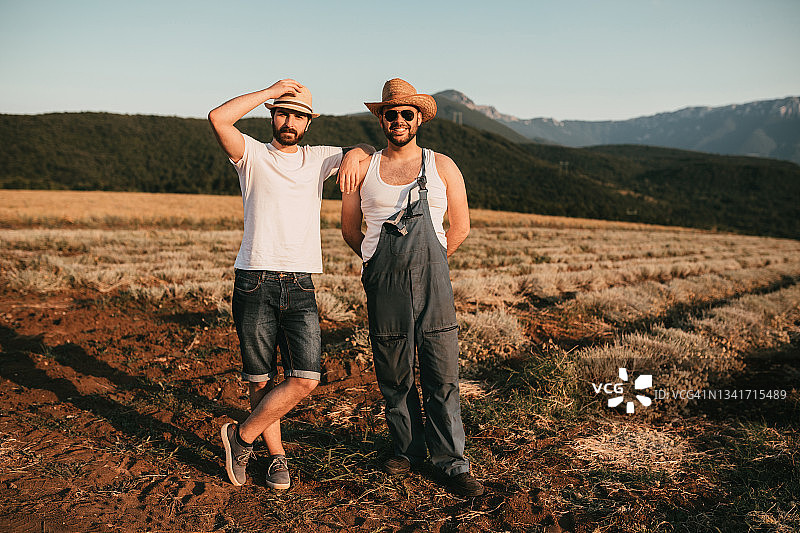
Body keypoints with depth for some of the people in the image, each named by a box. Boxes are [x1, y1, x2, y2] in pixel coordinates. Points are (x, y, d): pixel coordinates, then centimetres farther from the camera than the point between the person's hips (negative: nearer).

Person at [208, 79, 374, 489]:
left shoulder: (319, 159, 16)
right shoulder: (252, 155, 6)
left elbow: (367, 150, 23)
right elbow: (218, 118, -11)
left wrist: (353, 156, 0)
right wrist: (270, 91, -4)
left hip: (301, 287, 2)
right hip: (254, 284, -2)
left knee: (305, 379, -9)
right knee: (261, 380, 4)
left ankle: (242, 436, 9)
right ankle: (277, 456, 23)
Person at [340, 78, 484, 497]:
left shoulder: (442, 167, 8)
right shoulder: (363, 169, 8)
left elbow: (461, 228, 12)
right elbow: (350, 229, 15)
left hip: (433, 284, -1)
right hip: (384, 287, 1)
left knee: (442, 376, 0)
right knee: (394, 377, 9)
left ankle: (452, 462, 10)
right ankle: (408, 450, 27)